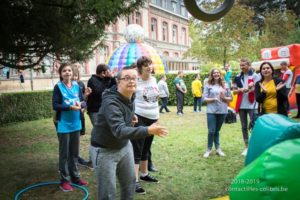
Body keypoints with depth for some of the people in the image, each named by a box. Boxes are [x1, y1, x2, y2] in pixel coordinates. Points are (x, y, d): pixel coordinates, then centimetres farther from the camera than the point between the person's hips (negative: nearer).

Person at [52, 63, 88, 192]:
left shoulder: (76, 86, 3)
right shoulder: (58, 87, -8)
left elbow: (83, 102, 6)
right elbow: (55, 105, -13)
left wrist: (80, 105, -17)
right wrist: (70, 107, -24)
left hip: (75, 123, 4)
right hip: (64, 125, -4)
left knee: (74, 152, 15)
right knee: (64, 153, 5)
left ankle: (75, 177, 28)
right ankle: (64, 180, 16)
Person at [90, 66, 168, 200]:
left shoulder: (130, 96, -4)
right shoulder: (111, 102, -30)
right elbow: (119, 130, -44)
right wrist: (148, 130, -54)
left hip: (124, 146, 8)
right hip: (104, 150, -8)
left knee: (129, 183, 20)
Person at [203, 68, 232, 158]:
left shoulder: (225, 85, 9)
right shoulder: (208, 85, 1)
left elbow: (230, 98, 10)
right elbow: (204, 99, -3)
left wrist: (224, 98, -9)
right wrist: (213, 99, -17)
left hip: (222, 111, 3)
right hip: (211, 111, -2)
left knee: (217, 131, 11)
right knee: (211, 131, -5)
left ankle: (218, 148, 21)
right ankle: (209, 149, 9)